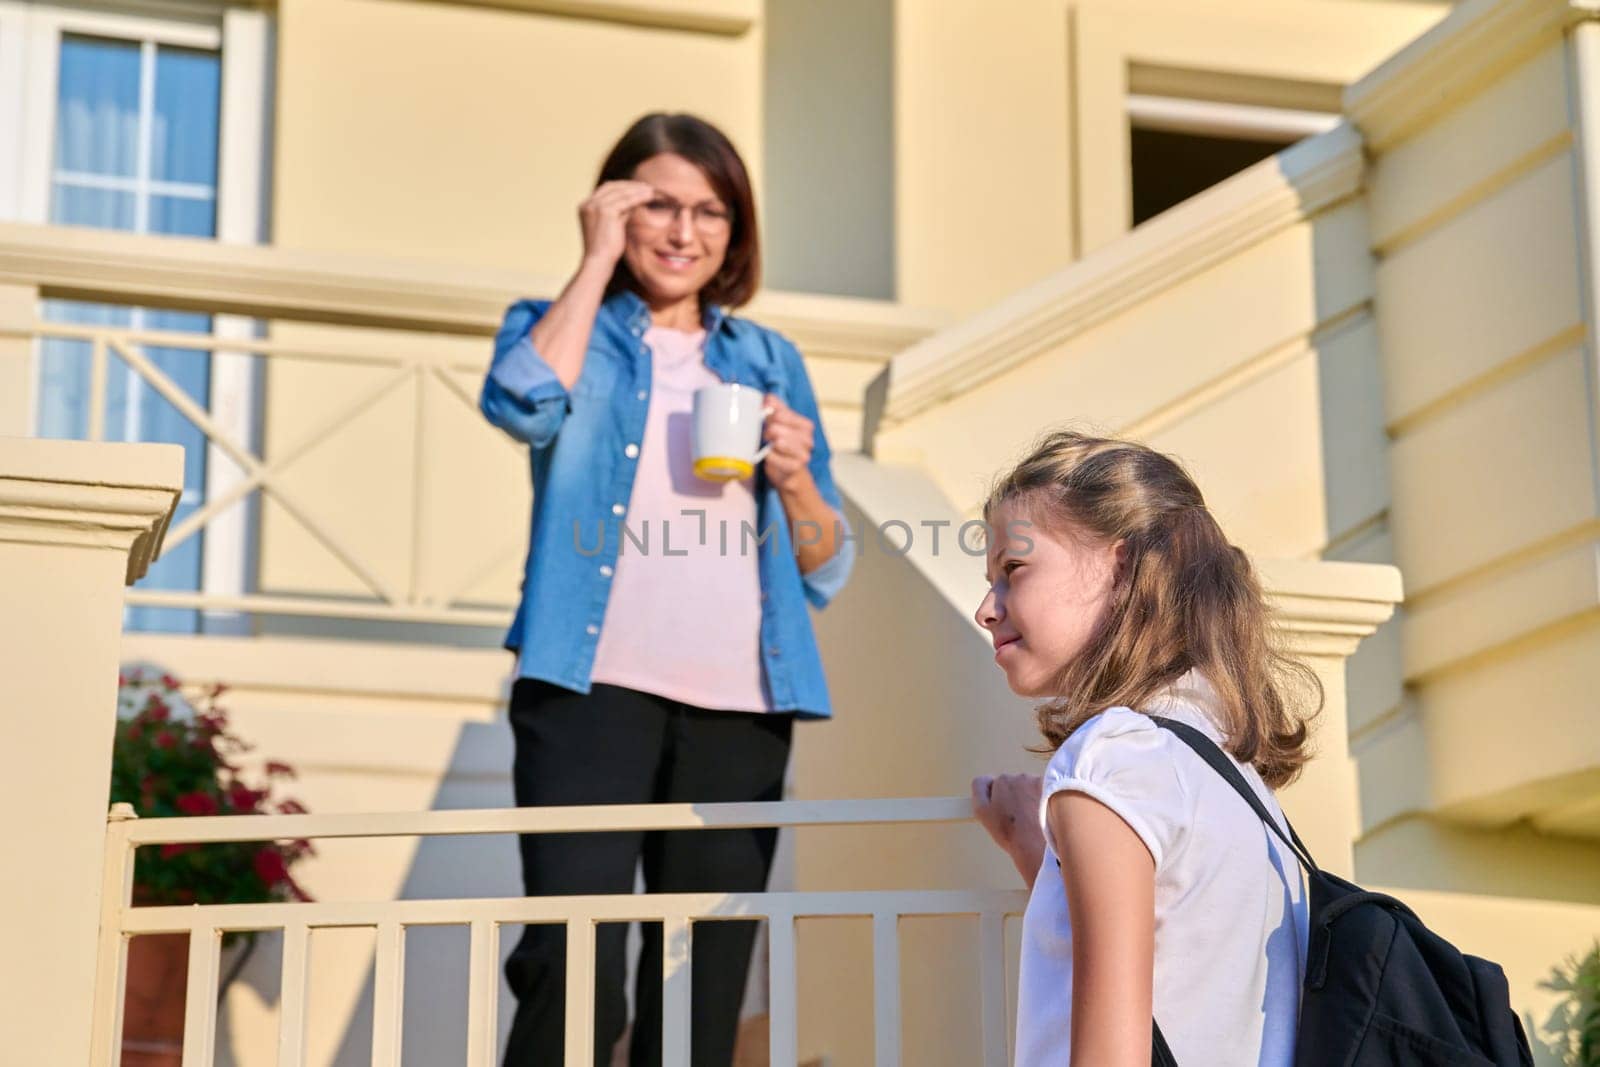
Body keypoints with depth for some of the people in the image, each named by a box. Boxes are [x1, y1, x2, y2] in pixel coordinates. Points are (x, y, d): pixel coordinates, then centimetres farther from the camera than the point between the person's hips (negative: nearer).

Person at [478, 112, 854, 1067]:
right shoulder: (566, 331, 12)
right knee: (576, 970, -16)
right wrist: (599, 259, -3)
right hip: (594, 689, -3)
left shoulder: (769, 361, 19)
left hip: (739, 708, 3)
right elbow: (526, 404, -14)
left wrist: (793, 478, -3)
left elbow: (826, 572, 17)